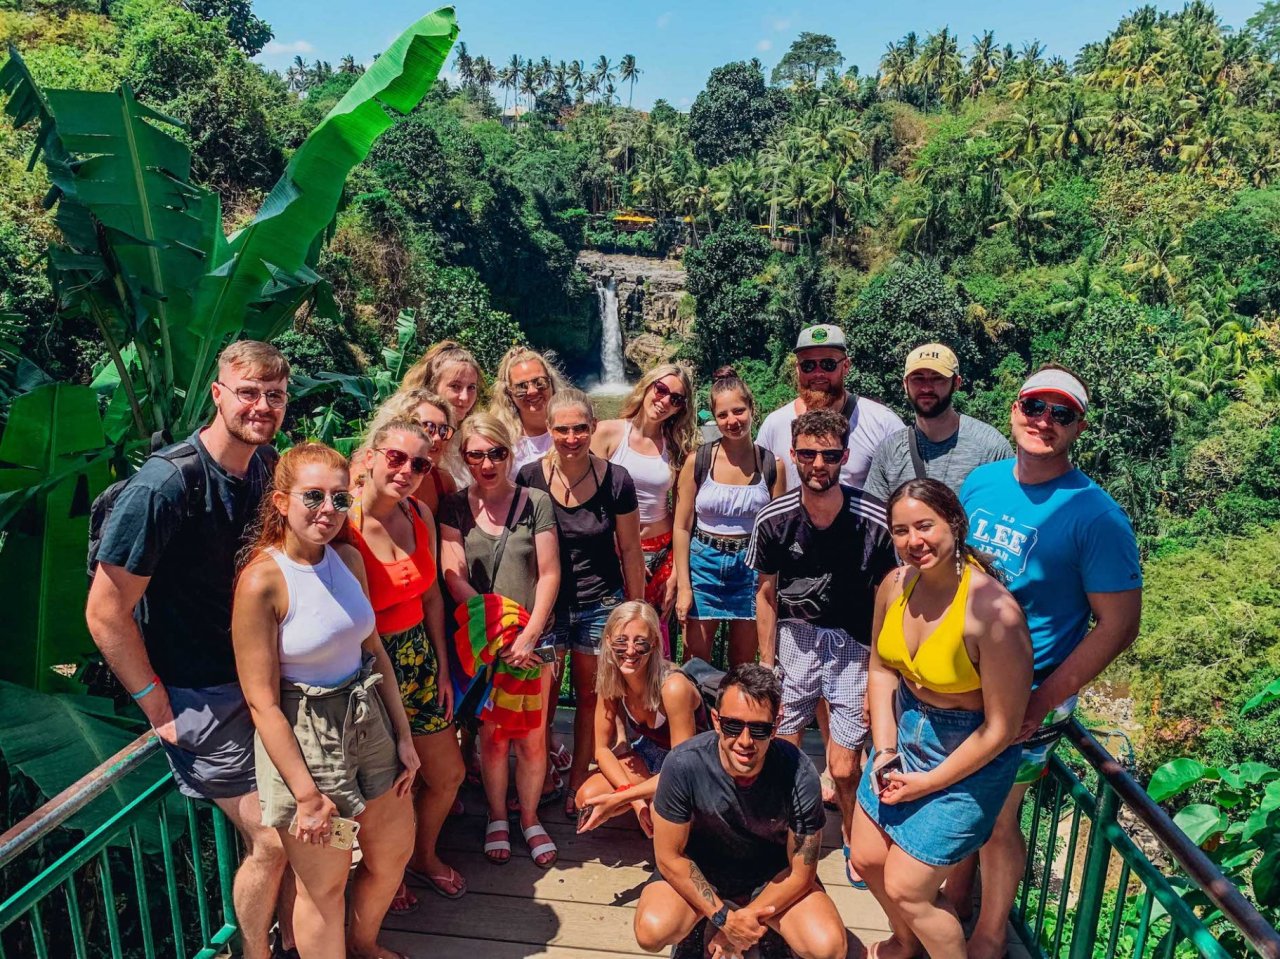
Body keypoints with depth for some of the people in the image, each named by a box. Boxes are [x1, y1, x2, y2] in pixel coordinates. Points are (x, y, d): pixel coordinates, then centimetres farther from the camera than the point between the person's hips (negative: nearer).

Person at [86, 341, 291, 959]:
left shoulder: (268, 466, -2)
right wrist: (160, 710, -12)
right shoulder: (164, 485, -24)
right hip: (199, 694, -6)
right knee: (271, 842, -1)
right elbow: (106, 613, -18)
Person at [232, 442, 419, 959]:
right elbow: (263, 702, -19)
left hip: (368, 721, 7)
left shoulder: (348, 558, -2)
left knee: (394, 850, 24)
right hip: (303, 740, -7)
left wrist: (403, 735, 6)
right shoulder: (261, 581, -21)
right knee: (325, 884, 11)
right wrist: (308, 795, -17)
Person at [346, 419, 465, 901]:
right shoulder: (343, 525, -21)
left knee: (448, 775, 19)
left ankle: (424, 857, 47)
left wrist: (442, 669, 9)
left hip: (419, 659, 6)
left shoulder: (421, 515, -1)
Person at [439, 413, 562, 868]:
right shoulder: (455, 507, 1)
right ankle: (497, 818, 30)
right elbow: (453, 576, -6)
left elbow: (549, 574, -2)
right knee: (493, 736, 7)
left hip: (532, 639, 0)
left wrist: (529, 635, -11)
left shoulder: (535, 502, 0)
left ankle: (530, 818, 27)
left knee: (533, 737, 5)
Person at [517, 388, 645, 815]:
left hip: (601, 603, 0)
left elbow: (630, 551, 0)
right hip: (546, 603, 0)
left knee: (590, 697, 13)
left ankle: (578, 781, 33)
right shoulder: (530, 478, -8)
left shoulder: (615, 480, -9)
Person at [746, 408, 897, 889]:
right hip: (795, 636, 2)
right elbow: (766, 593, 3)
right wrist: (767, 665, 5)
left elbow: (884, 597, -4)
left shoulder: (873, 521, -16)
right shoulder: (774, 519, -9)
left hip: (853, 645, -2)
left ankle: (851, 837, 33)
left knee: (844, 769, 2)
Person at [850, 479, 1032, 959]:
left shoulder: (994, 610, -31)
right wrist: (884, 750, -4)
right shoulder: (895, 586, -11)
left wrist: (927, 783, -13)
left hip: (969, 756, -6)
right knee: (866, 859, 18)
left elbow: (1001, 729, -23)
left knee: (905, 887, 2)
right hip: (905, 731, 6)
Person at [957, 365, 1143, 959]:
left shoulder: (1096, 515, -18)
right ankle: (951, 902, 47)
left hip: (1023, 697, -5)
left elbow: (1119, 625, -16)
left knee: (995, 821, 12)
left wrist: (1044, 701, -19)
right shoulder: (981, 482, -2)